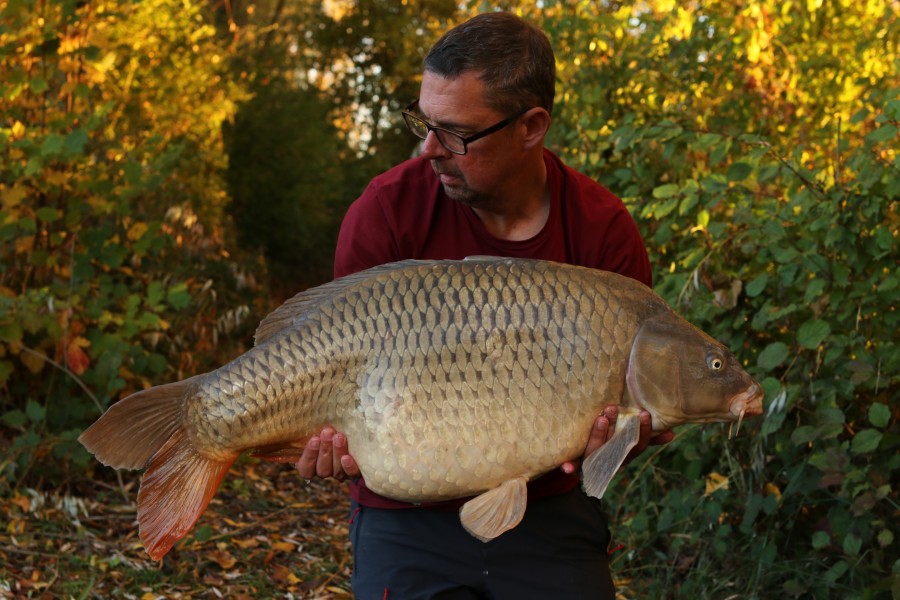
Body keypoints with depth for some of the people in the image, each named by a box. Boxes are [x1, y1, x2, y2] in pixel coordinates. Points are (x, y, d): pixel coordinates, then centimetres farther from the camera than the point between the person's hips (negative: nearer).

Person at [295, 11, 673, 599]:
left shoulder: (603, 229, -8)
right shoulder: (388, 211, -12)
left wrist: (625, 433, -26)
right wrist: (340, 439, -28)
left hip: (547, 512, 1)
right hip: (409, 518, -1)